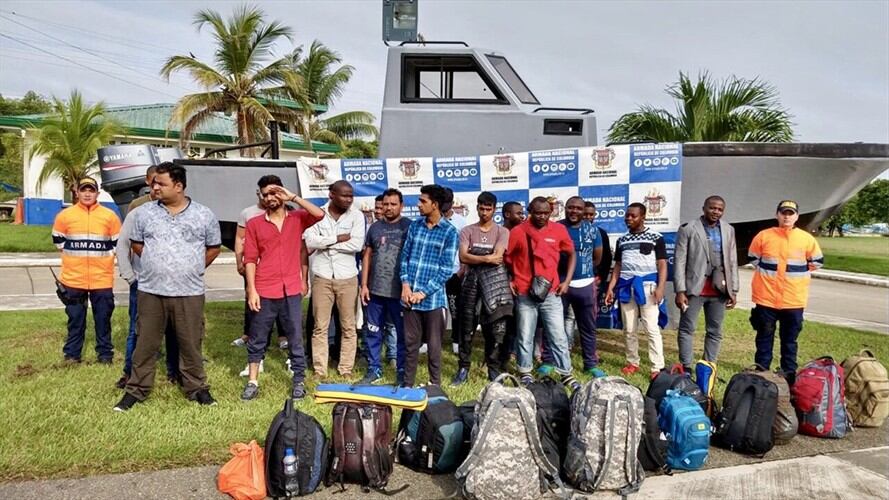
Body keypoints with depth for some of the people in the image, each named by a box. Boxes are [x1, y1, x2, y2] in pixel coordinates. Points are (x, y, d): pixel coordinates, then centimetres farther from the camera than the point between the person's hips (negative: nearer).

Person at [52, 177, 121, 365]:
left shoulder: (110, 216, -1)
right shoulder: (65, 215, 1)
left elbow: (118, 242, 8)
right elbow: (58, 240, 14)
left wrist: (104, 257, 3)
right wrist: (73, 256, 10)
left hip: (102, 279, -1)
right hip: (73, 278, 1)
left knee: (103, 318, 6)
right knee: (75, 318, 10)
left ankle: (105, 354, 17)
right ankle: (72, 354, 22)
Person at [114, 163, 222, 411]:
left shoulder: (204, 215, -1)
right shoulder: (144, 213, 3)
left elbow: (214, 247, 9)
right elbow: (136, 243, 15)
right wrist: (155, 265, 11)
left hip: (189, 293, -1)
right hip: (151, 291, 1)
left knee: (191, 343, 8)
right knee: (145, 343, 8)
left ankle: (196, 387, 22)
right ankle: (136, 389, 21)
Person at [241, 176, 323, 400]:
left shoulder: (297, 218, 5)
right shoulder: (254, 224, 3)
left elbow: (319, 214, -15)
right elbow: (250, 259, 0)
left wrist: (293, 197, -12)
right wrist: (251, 290, -7)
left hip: (291, 290, 0)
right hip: (264, 292, 0)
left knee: (295, 338, 8)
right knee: (257, 339, 10)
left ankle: (299, 381, 19)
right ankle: (252, 382, 21)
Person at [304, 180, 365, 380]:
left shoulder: (356, 216, -1)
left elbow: (357, 244, -15)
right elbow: (310, 241, -12)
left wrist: (325, 243, -11)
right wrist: (338, 239, -14)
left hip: (347, 278, 0)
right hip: (322, 277, 0)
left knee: (348, 327, 7)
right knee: (320, 327, 6)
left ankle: (346, 369, 17)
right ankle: (319, 370, 14)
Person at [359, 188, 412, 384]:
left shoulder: (409, 226, -2)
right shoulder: (375, 227, 9)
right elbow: (367, 256, 12)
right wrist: (364, 285, 5)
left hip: (400, 291, -4)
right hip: (376, 290, 4)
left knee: (403, 333, 6)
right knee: (373, 333, 11)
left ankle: (402, 372, 18)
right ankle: (373, 369, 24)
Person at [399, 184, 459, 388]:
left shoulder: (449, 232, -6)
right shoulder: (414, 225, 7)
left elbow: (446, 269, -9)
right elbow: (405, 256, 9)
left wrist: (424, 292, -13)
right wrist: (405, 285, -5)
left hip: (433, 298, -4)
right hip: (410, 295, 4)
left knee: (434, 345, 7)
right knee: (410, 343, 11)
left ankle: (435, 385, 21)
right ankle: (408, 384, 23)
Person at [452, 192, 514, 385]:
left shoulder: (502, 232, 6)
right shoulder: (467, 231, 8)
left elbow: (497, 257, -10)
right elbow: (463, 257, -6)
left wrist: (473, 258, -5)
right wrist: (487, 258, -12)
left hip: (494, 283, -1)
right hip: (471, 282, 1)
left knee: (496, 330, 0)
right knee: (466, 328, 5)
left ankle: (494, 370, 11)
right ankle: (463, 369, 15)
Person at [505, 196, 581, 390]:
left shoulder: (559, 230, 1)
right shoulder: (517, 231, -4)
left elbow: (571, 254, 13)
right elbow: (506, 258, 6)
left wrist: (566, 281, 6)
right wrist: (509, 280, -1)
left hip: (551, 293, 1)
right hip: (525, 294, -1)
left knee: (558, 336, 5)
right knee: (525, 337, 8)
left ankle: (566, 375, 15)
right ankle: (525, 373, 22)